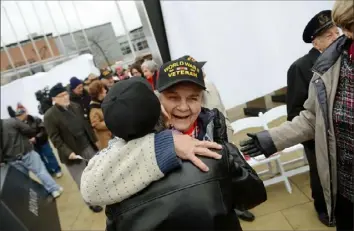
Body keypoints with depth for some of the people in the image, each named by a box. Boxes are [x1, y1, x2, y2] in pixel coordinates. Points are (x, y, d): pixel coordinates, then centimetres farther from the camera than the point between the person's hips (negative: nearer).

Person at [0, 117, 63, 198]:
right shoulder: (12, 122, -14)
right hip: (25, 153, -4)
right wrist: (31, 137, 10)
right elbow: (30, 131, -13)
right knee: (40, 171, 4)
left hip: (11, 159, 4)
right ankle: (55, 189, 5)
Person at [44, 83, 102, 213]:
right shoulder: (49, 116, -15)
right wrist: (68, 152, -23)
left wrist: (94, 140, 8)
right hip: (72, 153, -5)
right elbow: (55, 138, -15)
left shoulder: (76, 106, 2)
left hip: (88, 146, 5)